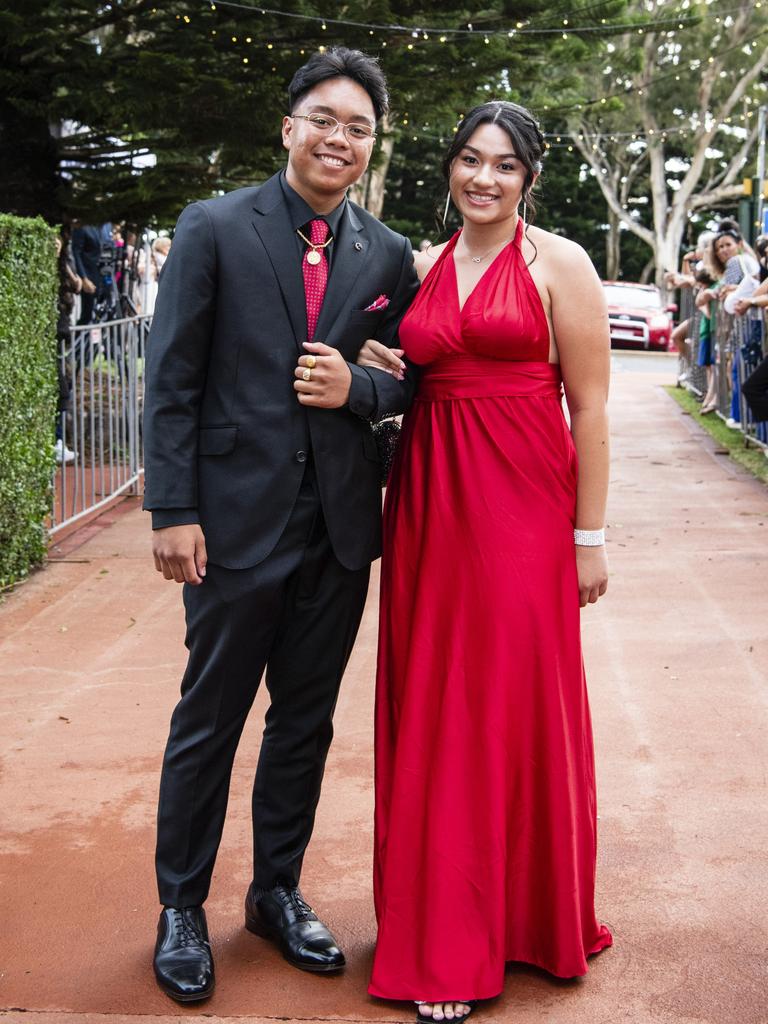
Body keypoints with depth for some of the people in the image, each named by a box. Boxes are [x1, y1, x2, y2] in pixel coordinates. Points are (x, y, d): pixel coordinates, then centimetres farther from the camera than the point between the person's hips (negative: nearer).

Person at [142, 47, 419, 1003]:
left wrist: (358, 386, -11)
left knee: (306, 723, 14)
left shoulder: (389, 255, 7)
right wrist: (173, 511, -11)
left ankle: (278, 893, 32)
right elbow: (171, 378, -6)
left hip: (339, 528, 4)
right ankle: (181, 909, 24)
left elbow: (412, 382, 12)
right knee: (208, 724, 7)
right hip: (238, 521, -3)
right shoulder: (213, 228, -3)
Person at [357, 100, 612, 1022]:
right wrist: (375, 371, 2)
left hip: (522, 503, -4)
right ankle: (444, 932, 21)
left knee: (516, 704, 1)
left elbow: (589, 407, -5)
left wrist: (590, 535, -8)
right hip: (428, 498, 5)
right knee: (431, 708, 7)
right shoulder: (421, 268, 13)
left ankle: (524, 917, 20)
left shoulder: (558, 264, -2)